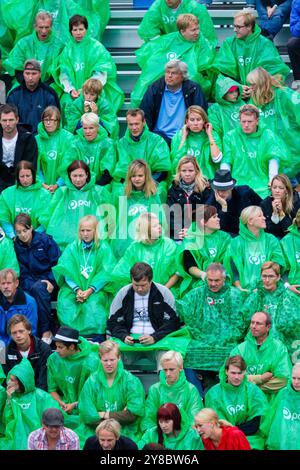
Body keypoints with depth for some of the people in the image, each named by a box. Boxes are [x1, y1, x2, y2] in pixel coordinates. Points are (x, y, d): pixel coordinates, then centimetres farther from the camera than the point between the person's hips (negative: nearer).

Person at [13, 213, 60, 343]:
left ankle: (47, 331, -31)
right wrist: (30, 285, -15)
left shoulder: (45, 240, -3)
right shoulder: (16, 246, 5)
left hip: (50, 280, -2)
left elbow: (58, 264, -3)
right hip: (31, 282, 3)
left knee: (38, 288, -36)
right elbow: (22, 273, 2)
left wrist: (51, 281, -16)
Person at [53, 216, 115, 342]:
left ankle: (97, 342, -31)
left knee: (93, 304, -33)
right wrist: (77, 289, -16)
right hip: (73, 287, 2)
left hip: (97, 289, -2)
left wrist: (90, 290, -17)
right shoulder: (72, 248, 10)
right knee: (65, 303, -28)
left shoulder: (103, 248, 4)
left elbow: (106, 273, -4)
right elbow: (66, 272, 1)